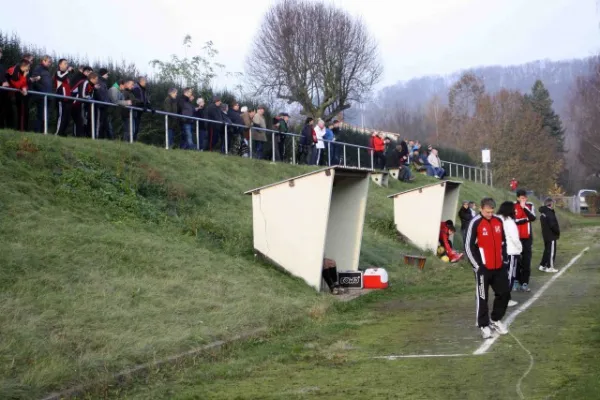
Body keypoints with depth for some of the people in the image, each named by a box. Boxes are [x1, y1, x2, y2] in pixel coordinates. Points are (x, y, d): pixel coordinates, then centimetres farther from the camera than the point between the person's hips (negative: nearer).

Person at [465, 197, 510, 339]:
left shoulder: (498, 221, 6)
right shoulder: (475, 223, -11)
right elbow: (469, 246, -10)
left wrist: (504, 259, 10)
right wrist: (477, 265, -11)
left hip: (499, 267, 6)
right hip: (483, 268, -6)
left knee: (504, 293, 10)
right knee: (483, 297, 2)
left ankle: (496, 320, 28)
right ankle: (484, 325, 12)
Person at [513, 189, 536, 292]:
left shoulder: (530, 206, 4)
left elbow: (533, 218, -13)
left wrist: (524, 207, -21)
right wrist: (526, 219, -9)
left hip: (527, 238, 2)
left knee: (526, 261, 1)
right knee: (516, 261, 6)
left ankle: (525, 283, 4)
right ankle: (516, 281, 14)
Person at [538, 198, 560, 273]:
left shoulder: (543, 212, 10)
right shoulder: (550, 213, -21)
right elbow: (553, 225, -24)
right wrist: (558, 232, -8)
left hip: (545, 234, 9)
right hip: (551, 235, -9)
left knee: (547, 250, 18)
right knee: (551, 251, -1)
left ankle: (542, 265, 21)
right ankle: (549, 267, 3)